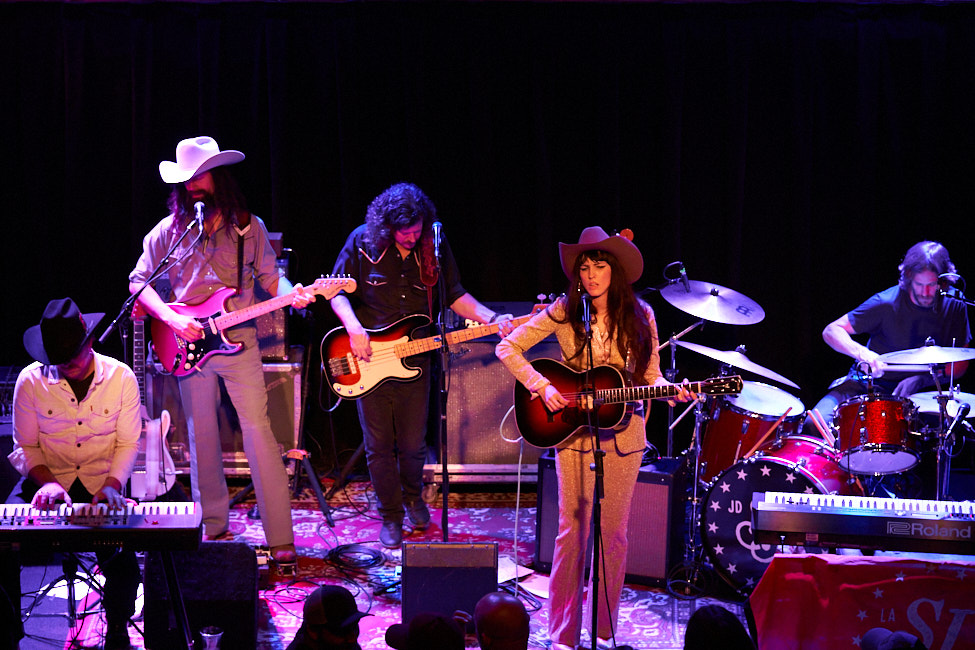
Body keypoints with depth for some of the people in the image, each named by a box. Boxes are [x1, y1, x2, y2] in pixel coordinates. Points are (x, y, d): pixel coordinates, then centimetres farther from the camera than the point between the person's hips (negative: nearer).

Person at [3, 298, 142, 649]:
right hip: (48, 479, 1)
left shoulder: (121, 377, -4)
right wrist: (47, 483, -16)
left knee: (123, 560, -26)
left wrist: (112, 484, -17)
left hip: (101, 483, -1)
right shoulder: (31, 380, -5)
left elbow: (128, 444, 0)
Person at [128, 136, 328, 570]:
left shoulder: (247, 226, 3)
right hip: (188, 343, 2)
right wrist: (172, 319, -11)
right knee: (202, 435, 9)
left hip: (238, 340, -2)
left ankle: (280, 539, -9)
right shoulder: (170, 230, 3)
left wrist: (291, 294, -13)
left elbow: (269, 275, 9)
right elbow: (139, 281, 4)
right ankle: (214, 526, 23)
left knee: (258, 432, -8)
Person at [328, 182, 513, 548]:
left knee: (413, 444, 7)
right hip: (369, 360, -1)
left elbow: (455, 296, 5)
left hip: (413, 360, 1)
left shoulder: (434, 246, -2)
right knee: (379, 446, 4)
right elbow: (338, 291, -3)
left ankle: (413, 497, 36)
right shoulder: (363, 242, -9)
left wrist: (492, 320, -8)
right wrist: (354, 330, -18)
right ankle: (390, 517, 21)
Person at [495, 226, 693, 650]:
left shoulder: (639, 316, -2)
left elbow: (649, 375, 5)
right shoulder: (564, 312, -6)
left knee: (613, 532, 7)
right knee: (573, 531, 0)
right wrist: (543, 387, -14)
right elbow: (508, 348, -4)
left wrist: (670, 390, -16)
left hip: (623, 434, 2)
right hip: (574, 431, -1)